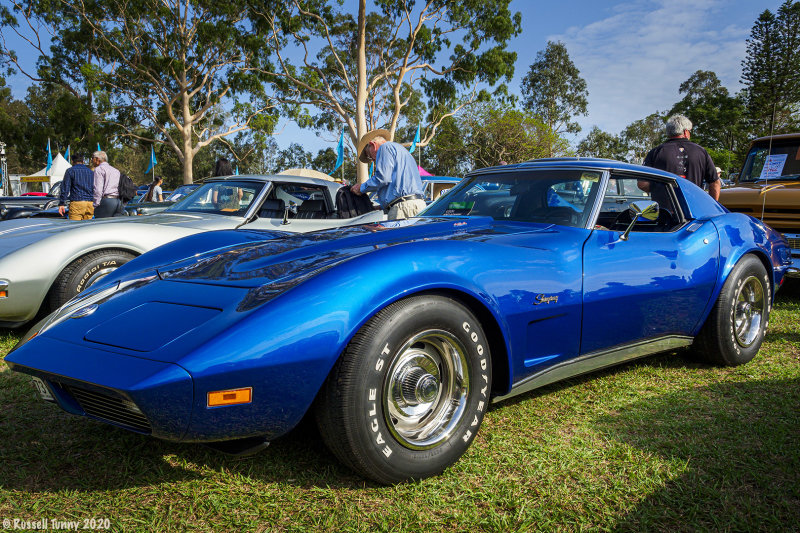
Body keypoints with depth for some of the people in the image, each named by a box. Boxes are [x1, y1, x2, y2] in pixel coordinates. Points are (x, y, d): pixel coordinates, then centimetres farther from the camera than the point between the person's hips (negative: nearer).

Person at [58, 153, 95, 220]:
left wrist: (61, 204, -3)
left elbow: (65, 188, -2)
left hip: (77, 203, -4)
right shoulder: (91, 172, 17)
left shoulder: (70, 171, 4)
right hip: (90, 204, 5)